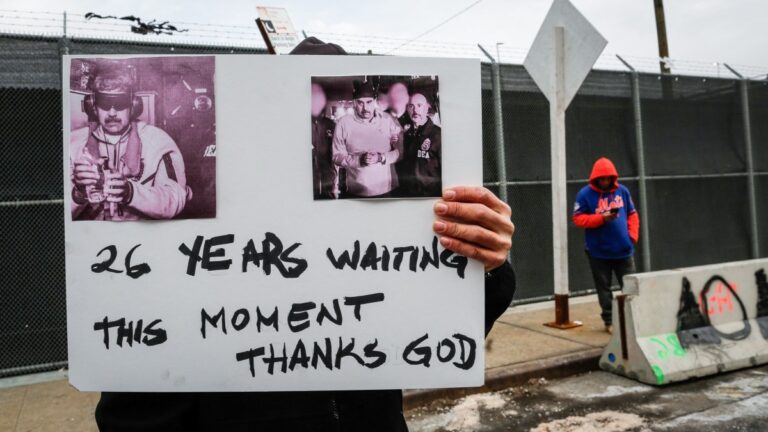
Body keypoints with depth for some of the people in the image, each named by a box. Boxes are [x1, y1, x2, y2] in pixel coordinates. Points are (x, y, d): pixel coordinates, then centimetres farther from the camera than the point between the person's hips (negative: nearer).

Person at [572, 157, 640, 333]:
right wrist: (602, 218, -21)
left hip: (623, 249, 3)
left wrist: (632, 235, -2)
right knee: (604, 288, 7)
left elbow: (632, 214, 11)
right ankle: (609, 321, 18)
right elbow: (578, 219, -9)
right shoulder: (585, 194, -6)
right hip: (599, 252, -3)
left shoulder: (622, 191, 5)